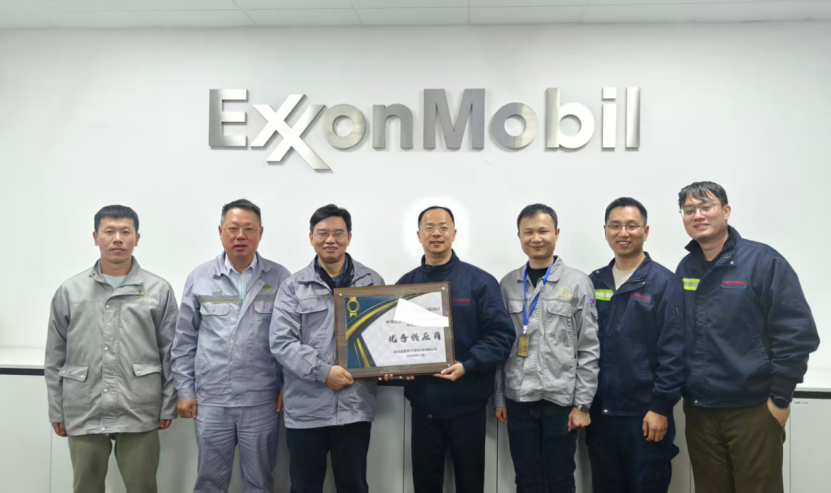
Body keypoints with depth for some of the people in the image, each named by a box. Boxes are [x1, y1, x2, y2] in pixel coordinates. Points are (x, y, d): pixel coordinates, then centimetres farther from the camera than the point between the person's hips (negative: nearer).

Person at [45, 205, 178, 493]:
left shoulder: (159, 290, -1)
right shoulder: (69, 291, 4)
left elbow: (170, 353, 1)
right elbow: (55, 358, 8)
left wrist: (167, 407, 0)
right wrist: (56, 410, 7)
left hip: (140, 415, -1)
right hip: (83, 414, 2)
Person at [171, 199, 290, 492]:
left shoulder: (279, 278, -1)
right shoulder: (199, 278, 1)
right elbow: (185, 341, 5)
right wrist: (185, 390, 3)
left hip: (261, 400, -1)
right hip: (211, 399, 1)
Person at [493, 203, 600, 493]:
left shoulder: (577, 283, -3)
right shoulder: (507, 284, 5)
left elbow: (589, 349, -4)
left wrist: (582, 404, -7)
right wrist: (498, 397, 5)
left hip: (560, 400, -2)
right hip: (518, 400, 3)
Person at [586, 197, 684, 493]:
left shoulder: (664, 282, -6)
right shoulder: (594, 283, 8)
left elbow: (673, 352, -10)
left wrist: (661, 408, -14)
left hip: (644, 414, -4)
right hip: (599, 413, 5)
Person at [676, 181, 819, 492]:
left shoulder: (763, 261, -9)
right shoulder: (685, 269, 6)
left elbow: (798, 333, -11)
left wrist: (780, 398, -11)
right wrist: (685, 394, 8)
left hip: (753, 410, -4)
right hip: (698, 412, 5)